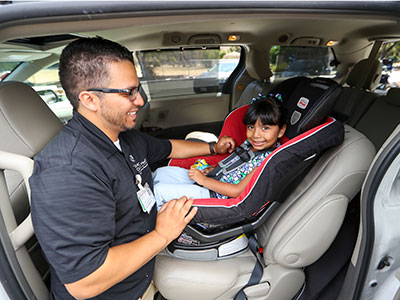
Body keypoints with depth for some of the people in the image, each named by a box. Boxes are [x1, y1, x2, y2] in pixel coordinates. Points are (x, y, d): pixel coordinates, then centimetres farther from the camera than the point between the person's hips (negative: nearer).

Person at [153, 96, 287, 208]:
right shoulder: (250, 144, 3)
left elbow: (237, 191, -25)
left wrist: (203, 179, -20)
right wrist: (211, 169, 2)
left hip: (214, 196, -8)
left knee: (159, 190, -13)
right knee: (161, 172, 9)